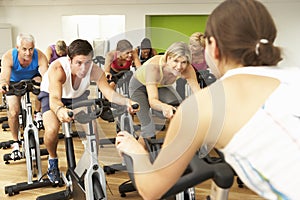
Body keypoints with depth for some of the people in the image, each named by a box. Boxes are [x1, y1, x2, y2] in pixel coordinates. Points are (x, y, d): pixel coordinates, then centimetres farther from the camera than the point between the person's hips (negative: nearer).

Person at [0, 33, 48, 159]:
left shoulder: (40, 56, -32)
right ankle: (15, 142, 8)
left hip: (33, 79, 1)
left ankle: (38, 114, -9)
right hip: (14, 83, 0)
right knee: (13, 112, -14)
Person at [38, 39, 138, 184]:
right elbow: (54, 98, -51)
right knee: (52, 129, -27)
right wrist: (59, 110, -74)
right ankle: (52, 159, 5)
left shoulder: (94, 70, -31)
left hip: (77, 96, 3)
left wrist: (126, 101, -58)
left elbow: (109, 92, -38)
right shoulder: (58, 68, -39)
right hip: (50, 94, -3)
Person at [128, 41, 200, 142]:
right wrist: (164, 107, -70)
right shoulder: (154, 65, -43)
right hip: (139, 85, -3)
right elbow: (152, 100, -47)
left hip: (162, 86, 3)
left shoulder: (187, 70, -32)